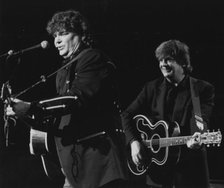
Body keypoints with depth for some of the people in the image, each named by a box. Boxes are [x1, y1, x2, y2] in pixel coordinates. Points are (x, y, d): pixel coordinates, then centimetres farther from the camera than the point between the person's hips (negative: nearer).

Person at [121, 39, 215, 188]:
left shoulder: (203, 89, -3)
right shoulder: (152, 87, 7)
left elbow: (200, 119, -16)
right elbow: (127, 115, 9)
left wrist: (195, 138, -38)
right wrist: (134, 142, -7)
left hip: (189, 163, -2)